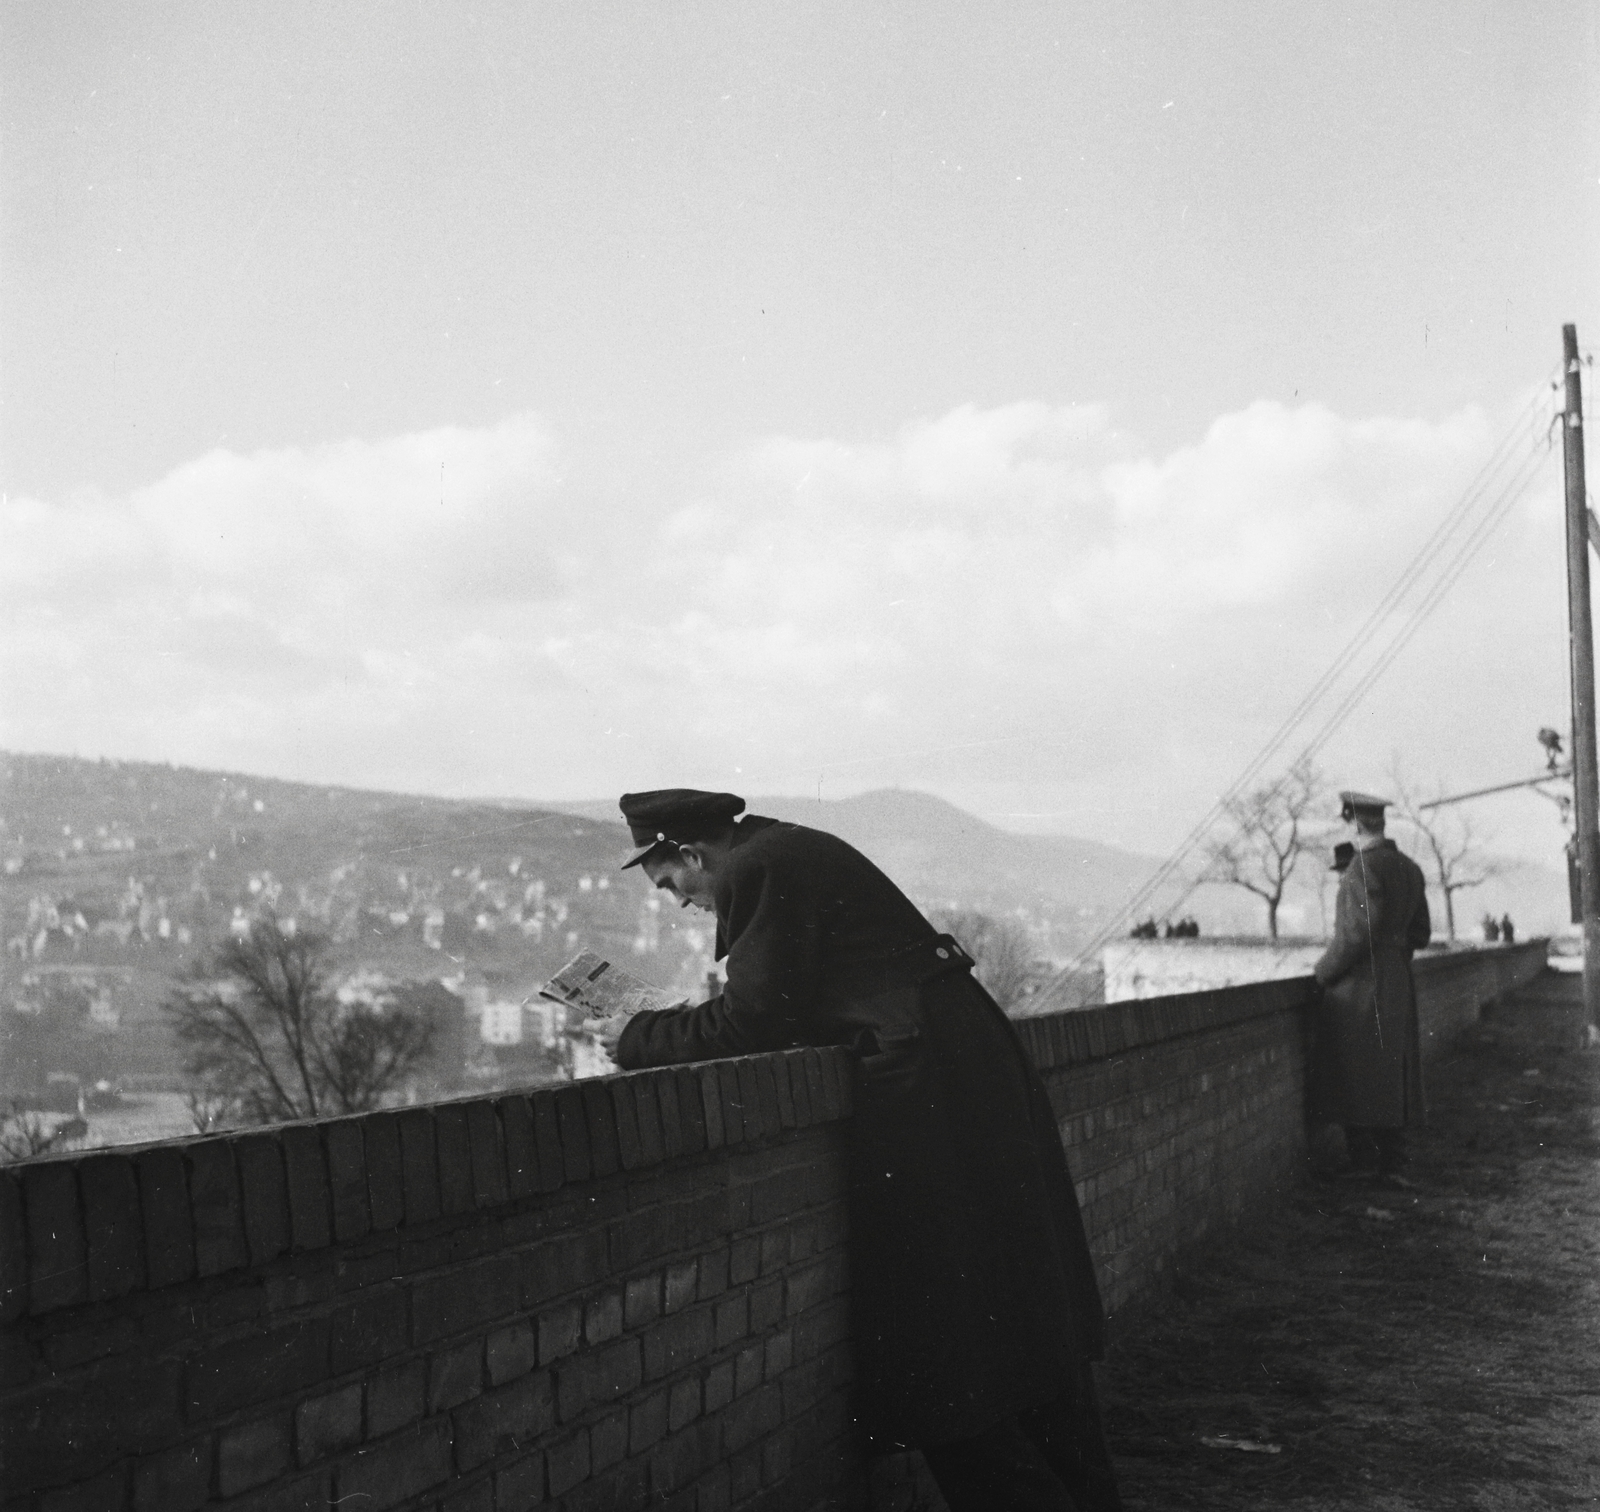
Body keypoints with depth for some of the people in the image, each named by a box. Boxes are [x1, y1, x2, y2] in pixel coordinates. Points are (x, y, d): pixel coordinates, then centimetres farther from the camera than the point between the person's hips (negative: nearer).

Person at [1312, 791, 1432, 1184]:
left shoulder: (1365, 868, -17)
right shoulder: (1410, 869, 9)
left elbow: (1358, 934, -21)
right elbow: (1420, 935, 13)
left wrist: (1323, 971, -9)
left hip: (1358, 985, -8)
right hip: (1398, 983, 8)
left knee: (1356, 1077, -1)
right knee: (1393, 1074, 13)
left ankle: (1363, 1163, 1)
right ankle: (1393, 1162, 16)